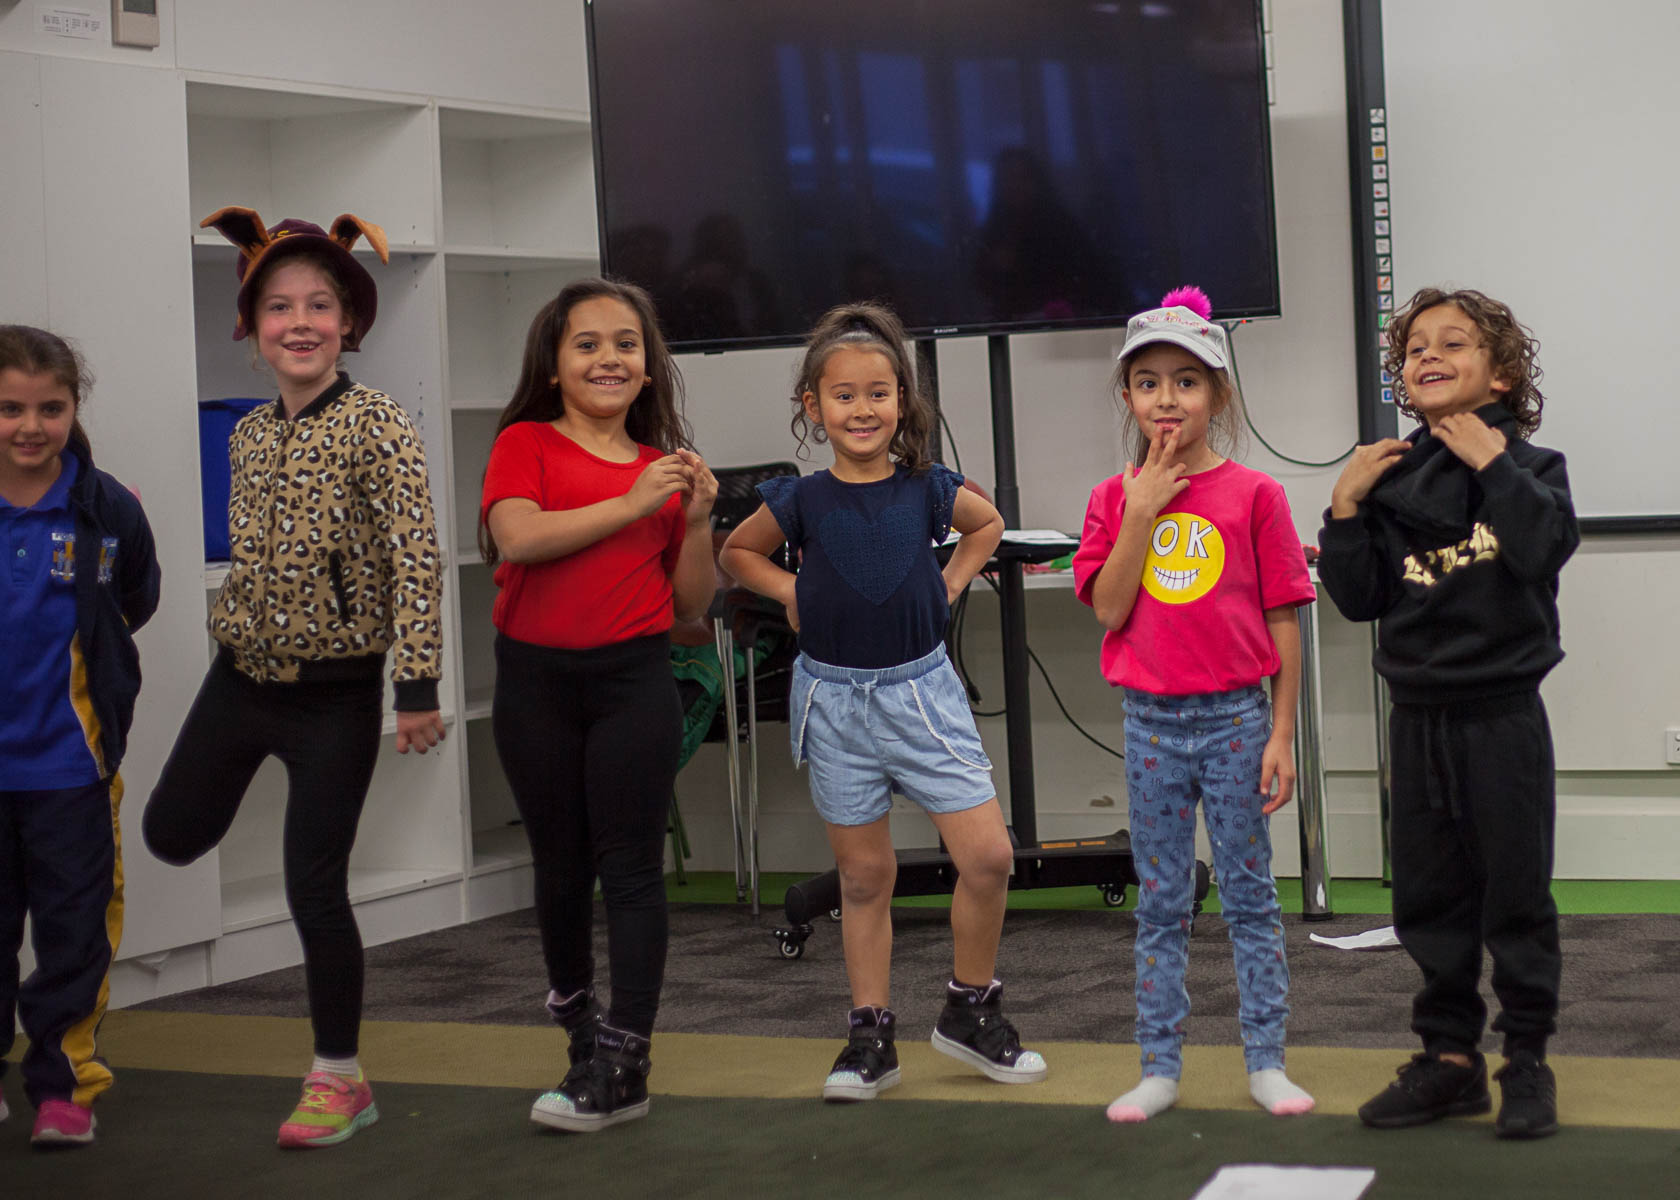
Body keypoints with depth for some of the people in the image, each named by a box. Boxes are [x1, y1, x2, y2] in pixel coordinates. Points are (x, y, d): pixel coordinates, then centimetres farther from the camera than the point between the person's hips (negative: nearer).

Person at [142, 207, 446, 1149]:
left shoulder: (374, 423, -14)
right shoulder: (248, 435, 5)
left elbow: (417, 559, -18)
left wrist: (419, 685, -22)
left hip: (336, 690, -5)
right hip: (243, 674, 6)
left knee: (315, 890, -1)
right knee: (172, 835, 14)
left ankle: (340, 1080, 14)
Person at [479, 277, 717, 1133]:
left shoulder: (663, 468, 10)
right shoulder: (527, 443, 3)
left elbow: (689, 606, 12)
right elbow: (517, 534, -18)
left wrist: (697, 521, -3)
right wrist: (633, 505, -16)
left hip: (634, 678, 1)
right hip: (536, 678, 0)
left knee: (630, 867, -4)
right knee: (561, 862, 12)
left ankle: (622, 1065, -2)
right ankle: (579, 1024, 32)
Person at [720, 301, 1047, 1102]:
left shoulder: (928, 489, -3)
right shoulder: (800, 501, -5)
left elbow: (986, 526, 18)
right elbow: (736, 552, 12)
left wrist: (949, 587, 5)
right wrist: (791, 591, -2)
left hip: (920, 688, 1)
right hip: (835, 697, 0)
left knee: (988, 856, -7)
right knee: (864, 875, 8)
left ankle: (970, 1010, 13)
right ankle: (870, 1037, 18)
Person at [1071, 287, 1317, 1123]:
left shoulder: (1253, 494, -3)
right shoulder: (1114, 498, 4)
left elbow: (1283, 622, -2)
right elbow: (1109, 610, -7)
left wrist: (1282, 734, -5)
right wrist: (1141, 512, -12)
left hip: (1235, 717, -2)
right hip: (1151, 723, 2)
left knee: (1249, 895, 6)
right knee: (1160, 903, 9)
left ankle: (1265, 1062, 15)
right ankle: (1159, 1068, 16)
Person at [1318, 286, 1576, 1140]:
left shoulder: (1526, 463, -3)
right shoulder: (1389, 477, 5)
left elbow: (1544, 549, -22)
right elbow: (1359, 598, 1)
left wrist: (1494, 465, -21)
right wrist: (1346, 507, -9)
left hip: (1501, 714, -4)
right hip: (1419, 716, 4)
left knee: (1515, 893, 2)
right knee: (1429, 896, 10)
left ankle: (1527, 1062, 13)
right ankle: (1450, 1055, 22)